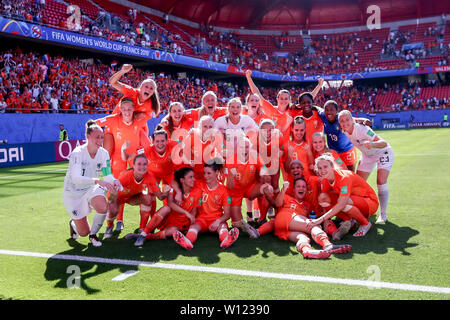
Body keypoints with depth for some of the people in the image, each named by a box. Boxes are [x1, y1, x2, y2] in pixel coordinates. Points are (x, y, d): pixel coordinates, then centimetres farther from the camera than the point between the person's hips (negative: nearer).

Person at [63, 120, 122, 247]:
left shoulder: (103, 153, -11)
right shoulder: (77, 153, -25)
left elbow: (108, 175, -8)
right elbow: (76, 178, -38)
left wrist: (114, 181, -33)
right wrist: (98, 181, -53)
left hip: (91, 189, 3)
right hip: (73, 193, -3)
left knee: (103, 208, -30)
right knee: (83, 233, -1)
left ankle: (93, 234, 1)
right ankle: (73, 223, 38)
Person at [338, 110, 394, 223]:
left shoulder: (362, 129, -35)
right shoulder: (344, 132, -16)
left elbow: (384, 143, -40)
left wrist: (372, 144, -58)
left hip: (383, 153, -7)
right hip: (367, 155, 7)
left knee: (381, 183, -20)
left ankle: (383, 215, -8)